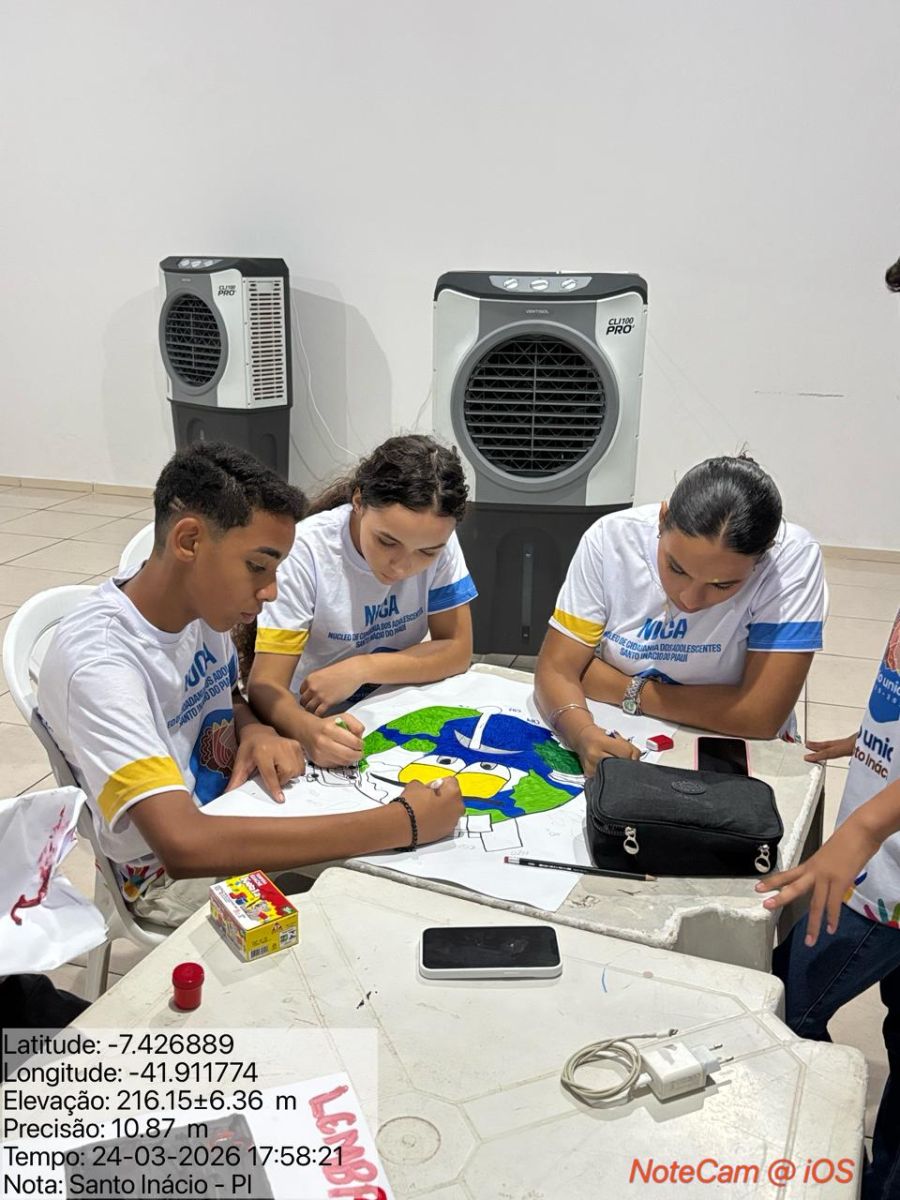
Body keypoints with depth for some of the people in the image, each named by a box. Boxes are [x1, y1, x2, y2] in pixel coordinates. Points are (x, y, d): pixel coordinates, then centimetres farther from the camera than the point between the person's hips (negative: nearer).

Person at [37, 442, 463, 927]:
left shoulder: (204, 602, -7)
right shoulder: (97, 662, -30)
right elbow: (182, 846, -41)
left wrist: (255, 730, -11)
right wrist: (401, 824, -41)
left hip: (233, 812, 7)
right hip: (169, 872, -7)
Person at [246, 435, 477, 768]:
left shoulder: (437, 541, -11)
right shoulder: (306, 551, -20)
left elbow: (457, 650, -8)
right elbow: (266, 684, -20)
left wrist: (361, 669, -20)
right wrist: (309, 730, -40)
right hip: (321, 729, -2)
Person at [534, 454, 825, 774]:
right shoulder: (611, 538, -14)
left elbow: (762, 716, -22)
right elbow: (558, 667, -12)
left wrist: (629, 691, -16)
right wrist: (584, 734, -31)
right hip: (614, 744, 2)